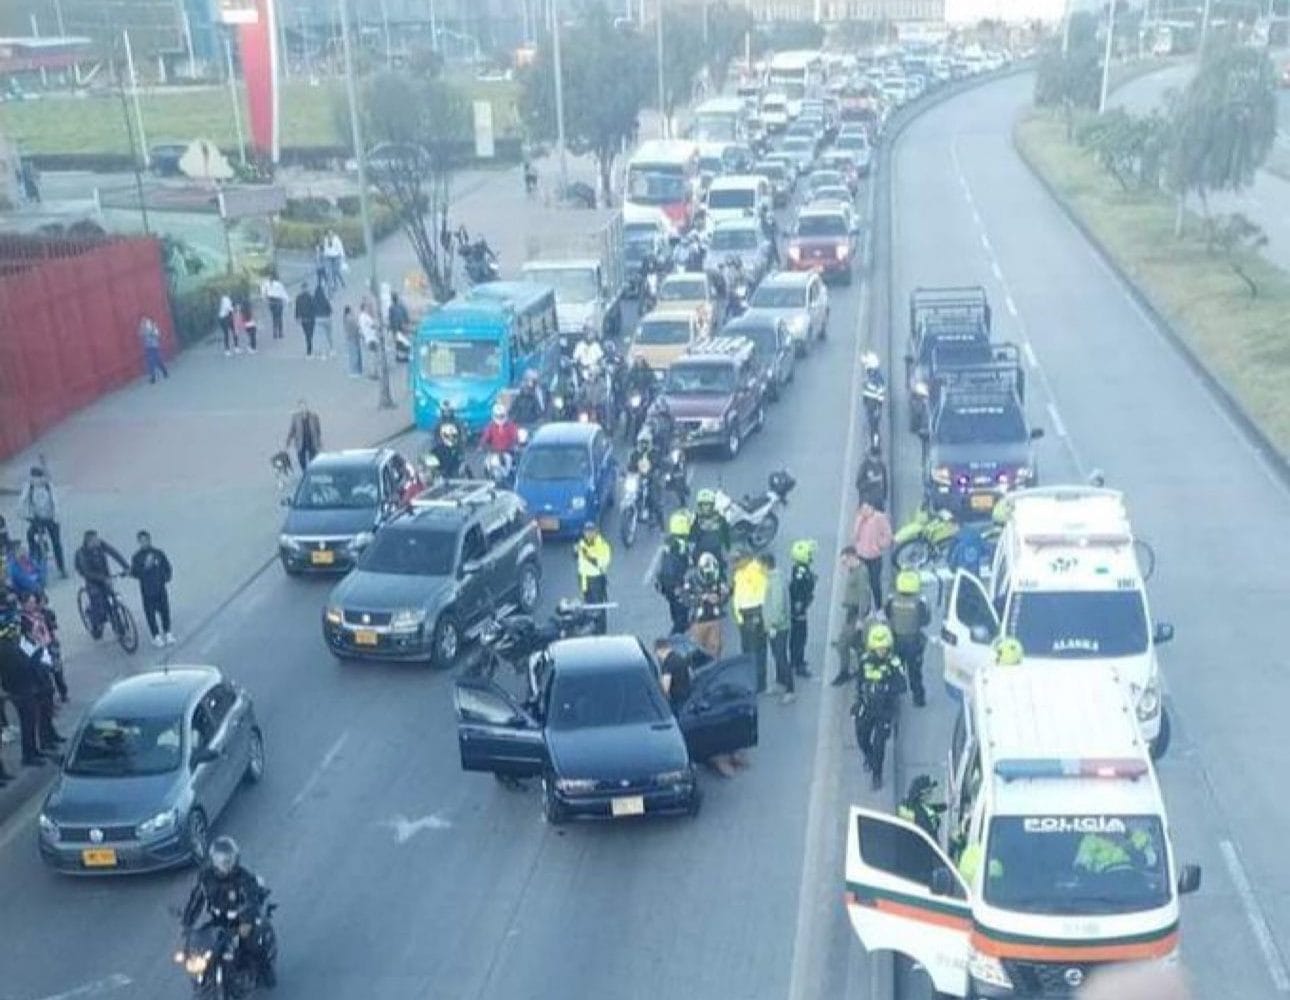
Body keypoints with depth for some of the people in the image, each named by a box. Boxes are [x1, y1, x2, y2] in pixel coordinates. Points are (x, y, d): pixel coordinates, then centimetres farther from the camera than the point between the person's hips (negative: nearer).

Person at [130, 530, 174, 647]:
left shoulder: (159, 553, 3)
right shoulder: (137, 557, -1)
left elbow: (167, 567, 11)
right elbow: (133, 573, -8)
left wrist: (167, 578, -5)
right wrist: (145, 568, -22)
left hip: (161, 588, 1)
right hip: (147, 590, -1)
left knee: (165, 611, 3)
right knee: (150, 614, 2)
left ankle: (167, 634, 18)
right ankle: (156, 636, 11)